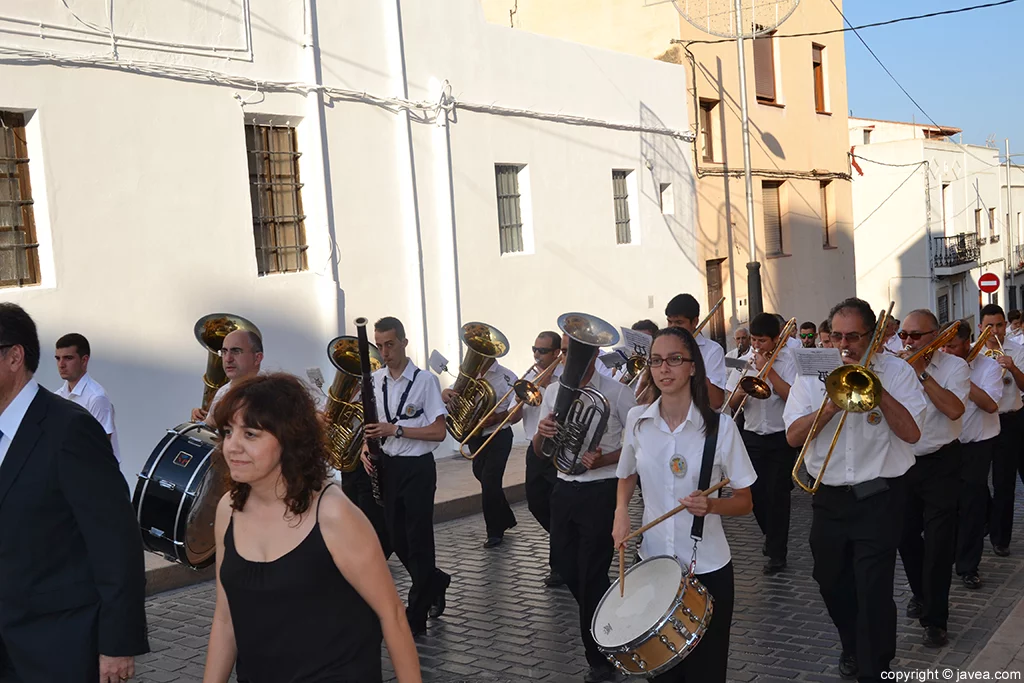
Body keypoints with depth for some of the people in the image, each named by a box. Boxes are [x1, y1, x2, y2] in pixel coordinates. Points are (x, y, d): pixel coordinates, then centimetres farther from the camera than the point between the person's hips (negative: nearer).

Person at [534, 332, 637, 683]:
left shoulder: (617, 392, -9)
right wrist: (541, 433, -13)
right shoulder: (553, 393, 7)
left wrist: (603, 460, -21)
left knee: (592, 574, -3)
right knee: (567, 567, 13)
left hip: (602, 491, -6)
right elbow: (539, 451, 11)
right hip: (565, 489, 6)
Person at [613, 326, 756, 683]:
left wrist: (711, 505, -25)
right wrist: (621, 511, -4)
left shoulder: (720, 425, -12)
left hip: (707, 568, -2)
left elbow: (744, 502, -5)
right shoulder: (637, 420, -4)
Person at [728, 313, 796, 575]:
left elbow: (792, 396, -19)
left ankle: (777, 554, 10)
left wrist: (767, 369, -18)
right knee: (756, 493, 7)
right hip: (752, 436, 4)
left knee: (777, 495, -2)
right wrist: (743, 389, -15)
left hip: (781, 438, -4)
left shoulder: (787, 359, -5)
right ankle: (772, 537, 33)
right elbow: (732, 405, 6)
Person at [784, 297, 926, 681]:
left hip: (879, 498, -4)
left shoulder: (896, 371, -3)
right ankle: (853, 646, 42)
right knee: (832, 583, 17)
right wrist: (832, 405, -19)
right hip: (829, 500, 4)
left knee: (874, 591, -6)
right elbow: (793, 436, -6)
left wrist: (876, 387, -19)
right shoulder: (812, 374, 3)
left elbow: (911, 432, -13)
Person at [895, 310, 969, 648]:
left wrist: (921, 373, -20)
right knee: (906, 536, 14)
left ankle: (935, 618, 4)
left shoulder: (954, 366, -5)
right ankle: (921, 593, 38)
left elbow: (954, 409, -21)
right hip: (901, 464, 4)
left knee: (938, 541, -4)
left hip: (940, 464, -4)